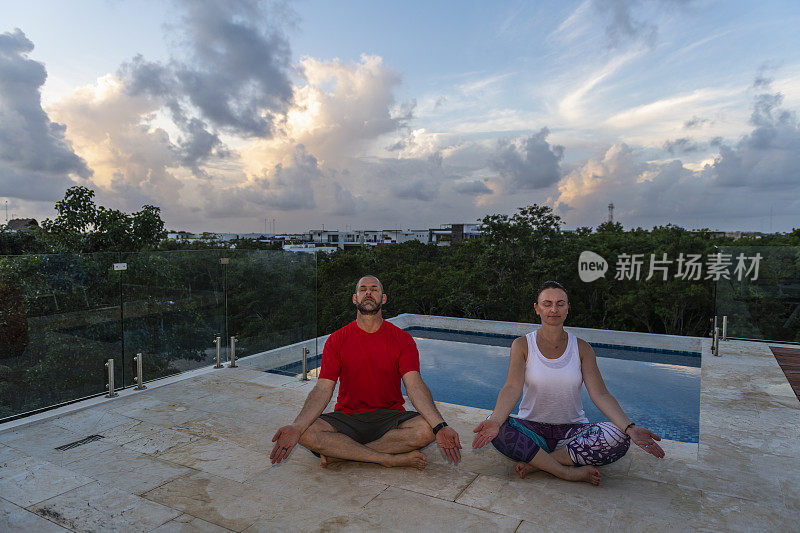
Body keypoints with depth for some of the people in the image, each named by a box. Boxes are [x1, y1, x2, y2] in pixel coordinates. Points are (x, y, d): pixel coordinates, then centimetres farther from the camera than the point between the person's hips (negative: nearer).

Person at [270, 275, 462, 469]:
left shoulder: (403, 340, -1)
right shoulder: (336, 340, 0)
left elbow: (415, 386, -12)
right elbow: (323, 390, -7)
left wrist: (439, 426, -28)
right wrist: (296, 427, -24)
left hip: (389, 417, 0)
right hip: (347, 418, 0)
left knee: (426, 429, -30)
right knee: (306, 434, -27)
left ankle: (340, 454, -18)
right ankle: (391, 458, -22)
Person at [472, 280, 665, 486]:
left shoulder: (581, 348, 2)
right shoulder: (522, 345, -2)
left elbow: (600, 394, -6)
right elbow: (513, 388, -15)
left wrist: (630, 428, -23)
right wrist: (495, 420, -35)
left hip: (573, 429, 2)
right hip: (532, 428, -1)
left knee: (618, 438, -27)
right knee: (497, 429, -32)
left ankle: (535, 463, -19)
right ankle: (570, 472, -22)